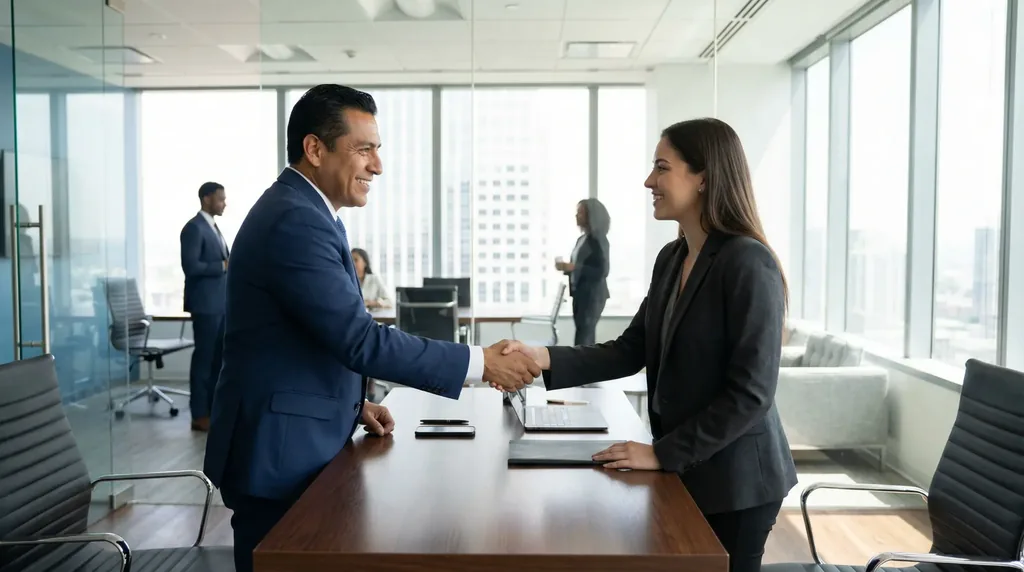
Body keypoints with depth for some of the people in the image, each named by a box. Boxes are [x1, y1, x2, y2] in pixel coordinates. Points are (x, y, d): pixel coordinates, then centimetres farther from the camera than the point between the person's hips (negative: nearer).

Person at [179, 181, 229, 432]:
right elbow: (190, 266, -19)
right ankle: (199, 415, 3)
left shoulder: (213, 227, 18)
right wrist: (224, 265, -17)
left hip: (220, 303, 9)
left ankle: (213, 409, 19)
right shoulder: (194, 227, -11)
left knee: (218, 358, 11)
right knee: (204, 358, -4)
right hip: (205, 304, -9)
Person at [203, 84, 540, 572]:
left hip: (295, 446, 10)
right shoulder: (296, 221, -22)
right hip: (281, 455, -10)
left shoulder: (301, 211, 11)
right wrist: (481, 362, -23)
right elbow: (360, 339, -27)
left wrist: (354, 404, 7)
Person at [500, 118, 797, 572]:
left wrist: (662, 454, -20)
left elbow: (751, 393, -21)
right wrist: (544, 358, -11)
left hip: (733, 476, -7)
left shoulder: (748, 263, -19)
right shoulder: (671, 258, 5)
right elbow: (629, 352, 2)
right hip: (684, 470, 7)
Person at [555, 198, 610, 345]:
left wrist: (574, 267, -23)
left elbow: (601, 272, -16)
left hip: (593, 294, -8)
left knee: (584, 338, -13)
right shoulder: (581, 239, 14)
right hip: (579, 293, 8)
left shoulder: (598, 240, -9)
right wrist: (567, 267, 3)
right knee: (586, 336, 8)